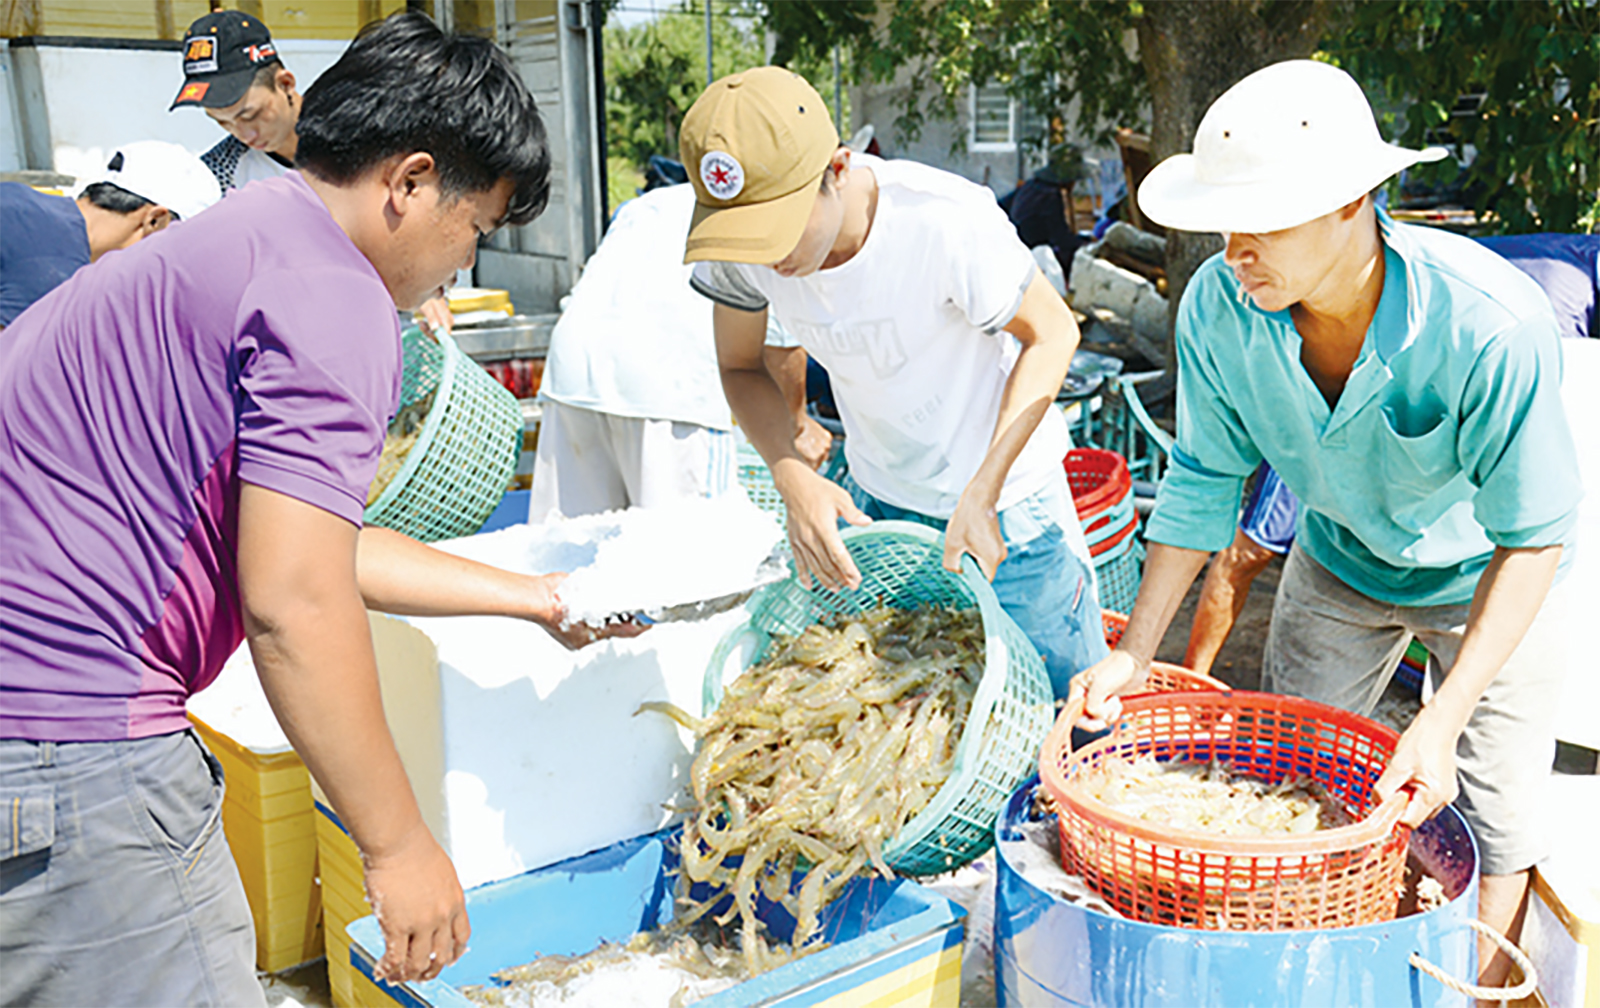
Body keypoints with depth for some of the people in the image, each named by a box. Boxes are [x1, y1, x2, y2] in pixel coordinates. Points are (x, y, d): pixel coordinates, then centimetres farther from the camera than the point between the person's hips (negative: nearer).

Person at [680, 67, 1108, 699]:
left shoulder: (948, 222, -32)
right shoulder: (738, 248, -20)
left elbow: (1051, 333, -17)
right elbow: (740, 367, -3)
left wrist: (982, 495, -23)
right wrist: (795, 481, -21)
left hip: (1007, 499, -3)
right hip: (879, 503, 4)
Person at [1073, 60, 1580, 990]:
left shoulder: (1490, 327, -38)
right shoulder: (1218, 308, -26)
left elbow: (1533, 538, -28)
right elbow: (1205, 481, -11)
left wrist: (1442, 721, -35)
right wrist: (1135, 652, -15)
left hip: (1488, 578, -3)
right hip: (1340, 561, 4)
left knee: (1495, 824, 1)